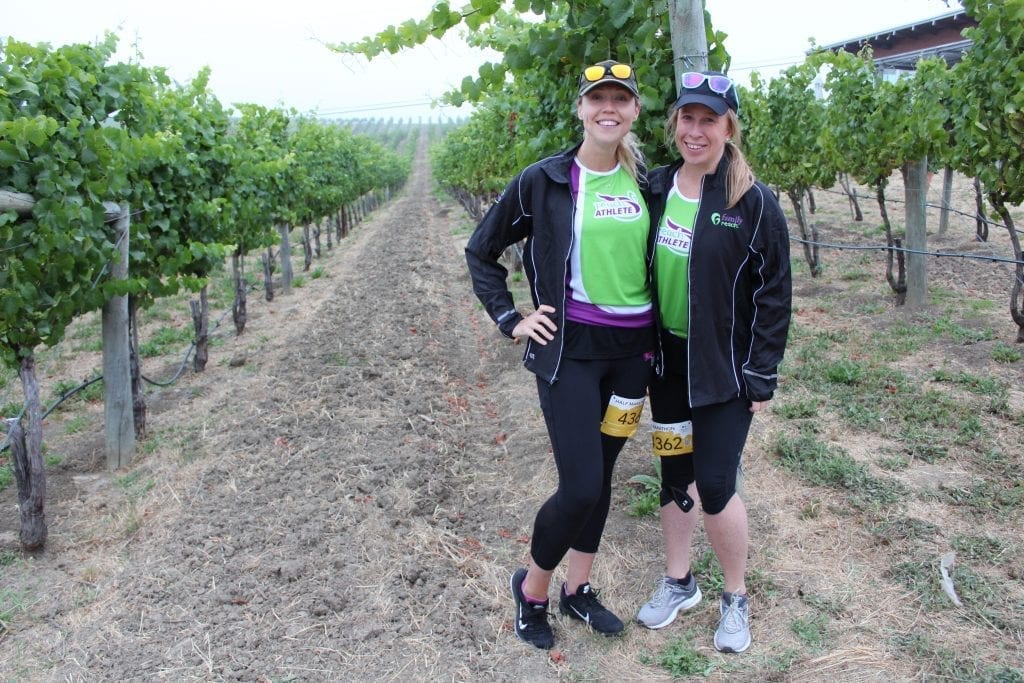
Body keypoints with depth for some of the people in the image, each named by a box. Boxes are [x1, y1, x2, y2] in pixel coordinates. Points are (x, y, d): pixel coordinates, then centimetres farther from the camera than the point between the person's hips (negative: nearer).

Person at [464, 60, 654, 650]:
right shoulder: (544, 180, -6)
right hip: (570, 348, -4)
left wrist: (657, 342, 10)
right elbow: (481, 251, 3)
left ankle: (578, 589, 33)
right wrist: (511, 319, -4)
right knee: (580, 486, -8)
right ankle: (532, 586, 19)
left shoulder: (645, 182, 5)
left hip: (633, 350, 5)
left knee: (600, 475, 14)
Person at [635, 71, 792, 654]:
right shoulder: (657, 189, 2)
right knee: (674, 475, 15)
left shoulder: (754, 202, -11)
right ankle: (679, 582, 35)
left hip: (725, 366, -4)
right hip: (667, 360, 5)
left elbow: (774, 296, -9)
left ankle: (737, 598, 22)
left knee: (715, 485, -4)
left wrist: (761, 376, -11)